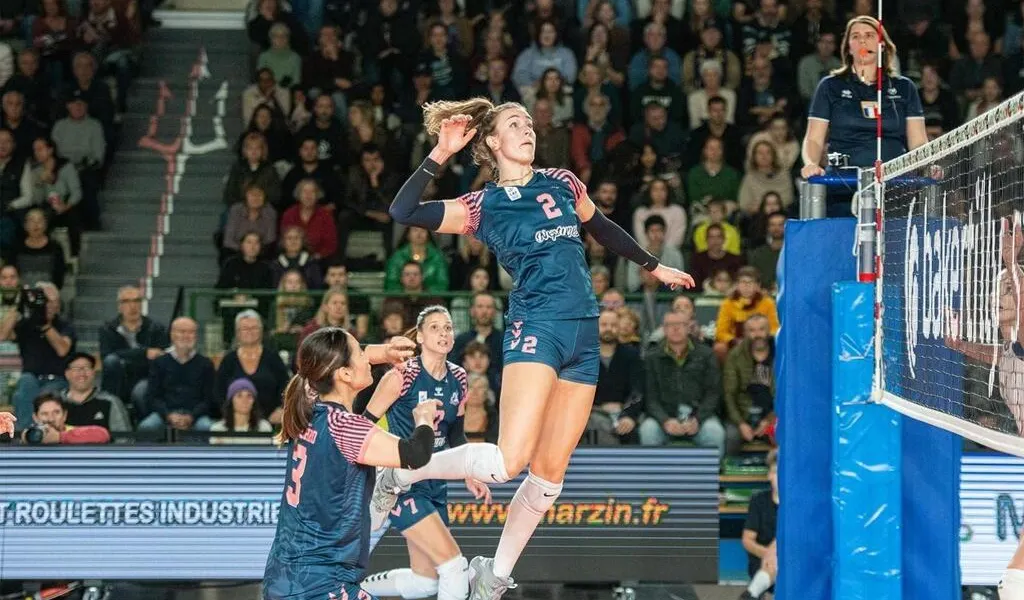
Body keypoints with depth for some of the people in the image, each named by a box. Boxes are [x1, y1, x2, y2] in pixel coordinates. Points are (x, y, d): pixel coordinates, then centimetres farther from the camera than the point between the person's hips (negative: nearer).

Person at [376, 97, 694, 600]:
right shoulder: (483, 207, 2)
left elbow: (602, 229, 32)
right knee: (508, 461, -20)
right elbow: (402, 212, -8)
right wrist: (440, 154, -13)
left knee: (550, 473, 3)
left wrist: (655, 267, 38)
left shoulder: (562, 183, 15)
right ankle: (397, 475, 1)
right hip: (536, 328, -5)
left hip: (584, 337, 5)